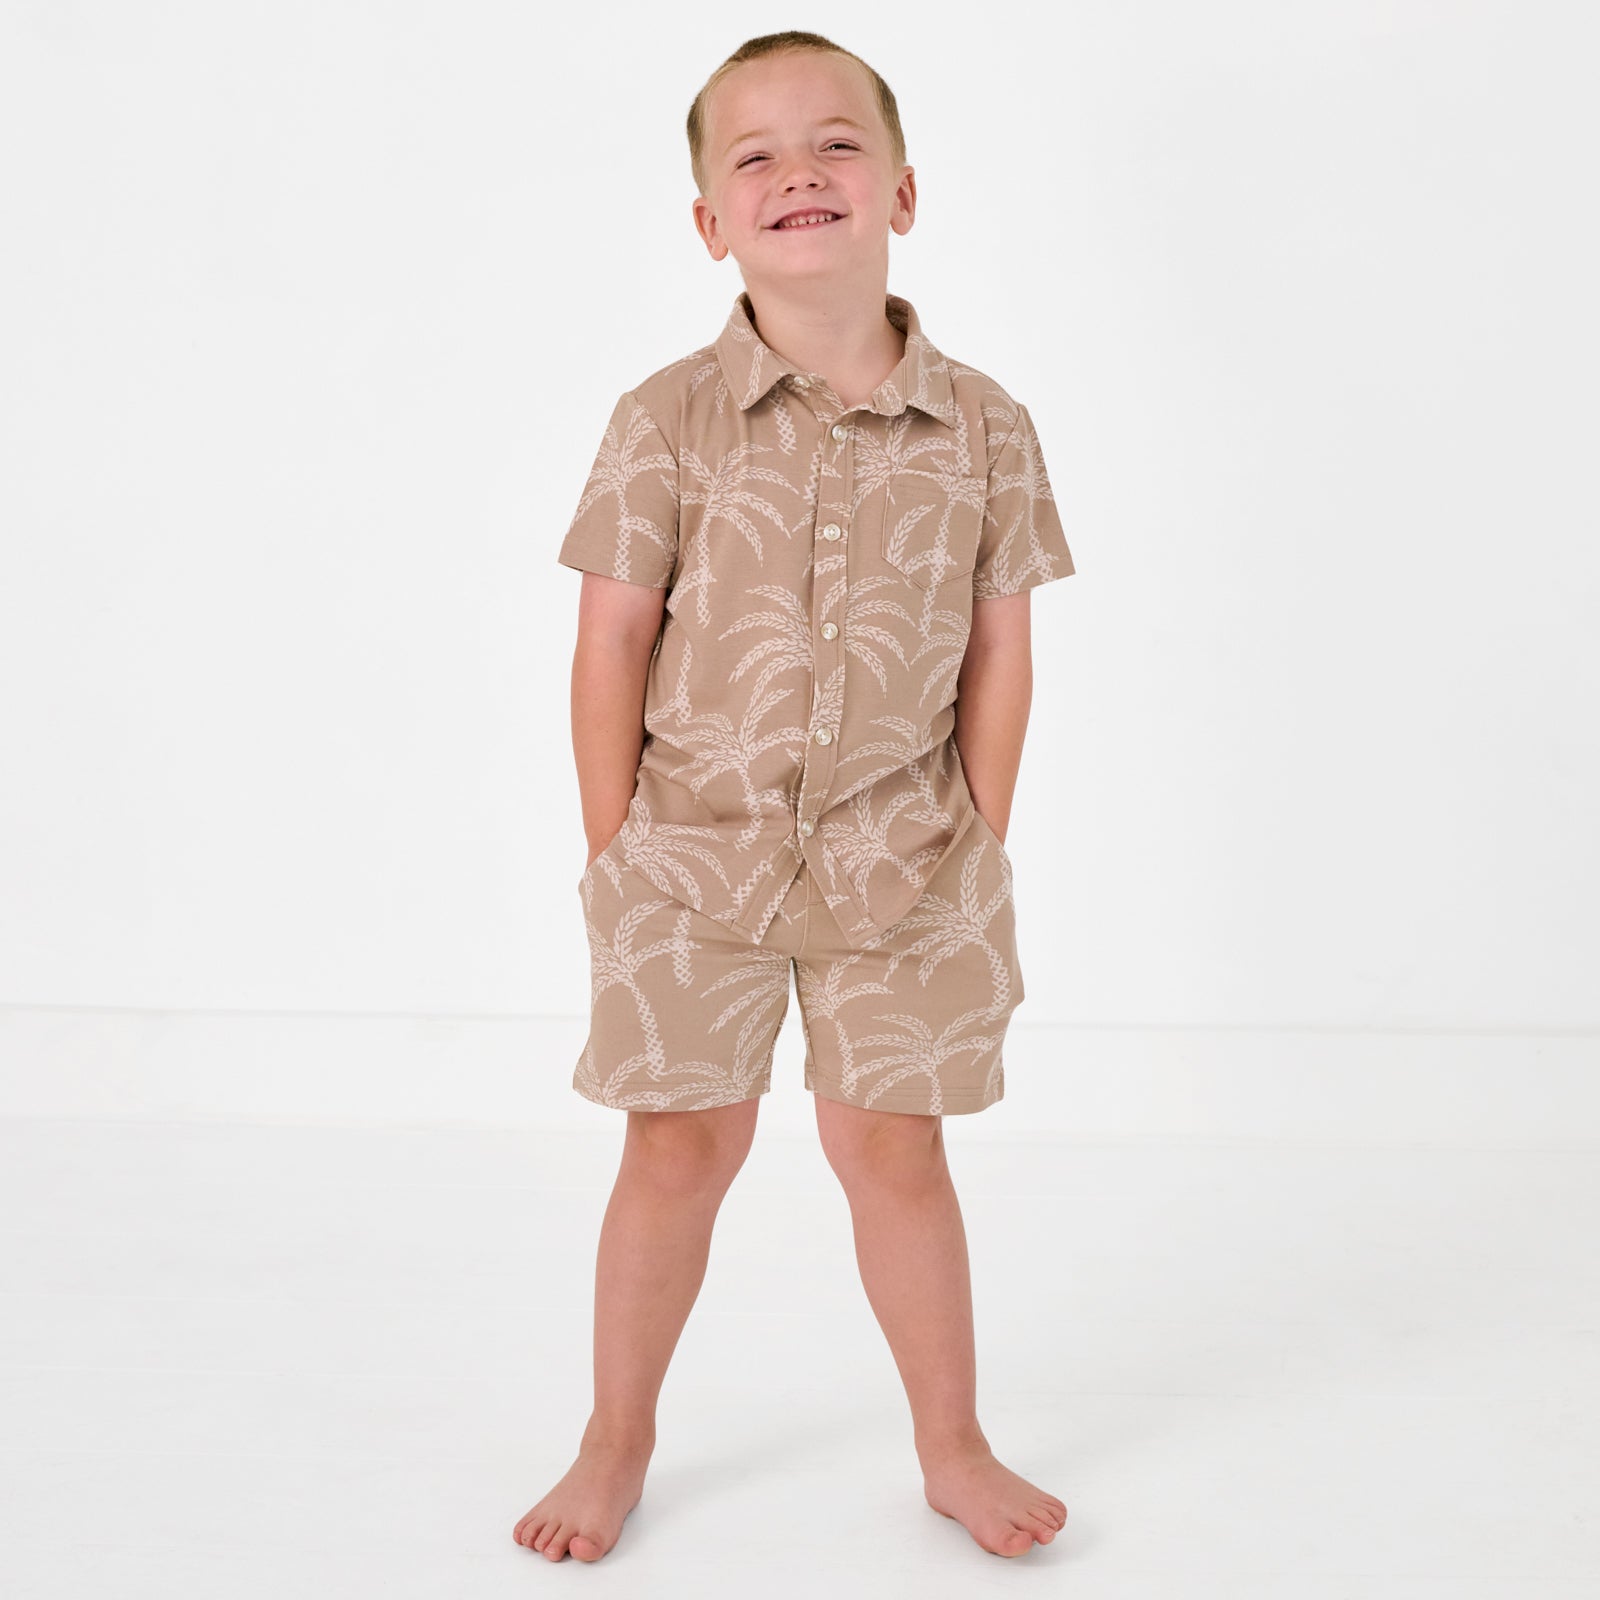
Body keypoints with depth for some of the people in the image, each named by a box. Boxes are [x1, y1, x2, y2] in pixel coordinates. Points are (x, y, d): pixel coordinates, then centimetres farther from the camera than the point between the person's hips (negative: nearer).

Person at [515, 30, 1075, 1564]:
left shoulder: (980, 426, -4)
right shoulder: (668, 421, -8)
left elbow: (1000, 649, 2)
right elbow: (610, 646, -3)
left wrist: (976, 849, 2)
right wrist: (617, 857, -2)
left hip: (900, 862, 1)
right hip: (698, 852, 0)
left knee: (893, 1146, 10)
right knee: (681, 1144, 9)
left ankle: (954, 1448, 30)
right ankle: (617, 1443, 30)